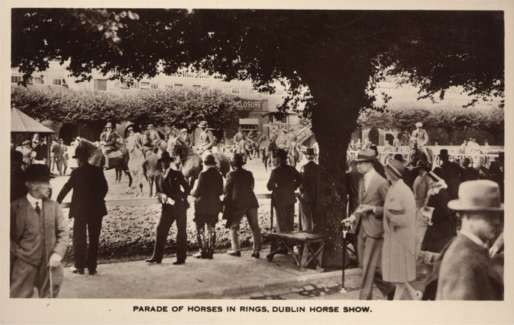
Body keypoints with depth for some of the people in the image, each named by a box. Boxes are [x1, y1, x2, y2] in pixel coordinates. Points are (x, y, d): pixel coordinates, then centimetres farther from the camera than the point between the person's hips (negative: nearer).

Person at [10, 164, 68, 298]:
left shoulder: (54, 206, 3)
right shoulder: (15, 207, -4)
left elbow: (62, 233, 5)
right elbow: (9, 237, 2)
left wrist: (58, 253, -7)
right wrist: (18, 253, -7)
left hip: (50, 265, 3)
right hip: (24, 266, -2)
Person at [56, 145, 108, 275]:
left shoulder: (76, 173, -10)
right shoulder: (98, 170, -2)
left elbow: (66, 188, -7)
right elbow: (104, 188, 2)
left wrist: (57, 202, 3)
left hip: (80, 210, -3)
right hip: (96, 209, 3)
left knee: (79, 239, 9)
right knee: (94, 239, 9)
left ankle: (80, 266, 10)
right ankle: (92, 267, 11)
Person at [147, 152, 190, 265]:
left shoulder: (177, 174, 0)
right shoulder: (160, 177, 12)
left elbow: (187, 187, 2)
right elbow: (158, 192, 16)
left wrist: (182, 199, -3)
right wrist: (162, 197, -4)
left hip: (179, 206, -4)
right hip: (167, 208, 4)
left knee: (181, 232, 0)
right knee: (160, 230, -4)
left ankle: (181, 258, 6)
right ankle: (157, 257, 1)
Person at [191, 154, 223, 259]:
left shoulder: (203, 174, -14)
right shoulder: (218, 175, 2)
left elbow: (198, 191, -15)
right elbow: (221, 192, 8)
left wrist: (192, 192, 6)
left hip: (202, 206, -5)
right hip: (214, 206, 5)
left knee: (200, 229, 5)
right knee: (211, 229, 13)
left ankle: (203, 251, 3)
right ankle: (210, 251, 12)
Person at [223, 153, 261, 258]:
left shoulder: (231, 175, -4)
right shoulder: (249, 174, 7)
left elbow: (226, 191, 0)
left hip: (238, 204, -3)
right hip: (251, 202, 3)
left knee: (233, 227, 10)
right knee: (255, 227, 6)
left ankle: (236, 249, 5)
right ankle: (257, 250, 4)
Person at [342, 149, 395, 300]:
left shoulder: (381, 182, -13)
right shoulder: (362, 181, 12)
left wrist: (372, 208, -20)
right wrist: (354, 216, 4)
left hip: (374, 229, -8)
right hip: (361, 228, 8)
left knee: (369, 266, -4)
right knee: (364, 264, 12)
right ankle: (389, 290, 30)